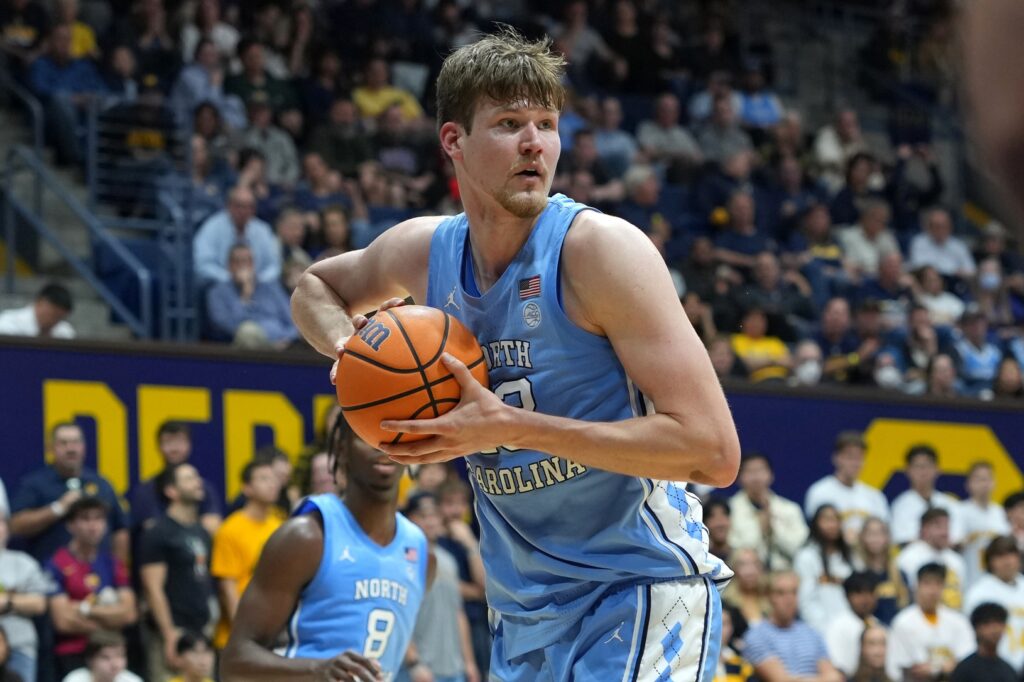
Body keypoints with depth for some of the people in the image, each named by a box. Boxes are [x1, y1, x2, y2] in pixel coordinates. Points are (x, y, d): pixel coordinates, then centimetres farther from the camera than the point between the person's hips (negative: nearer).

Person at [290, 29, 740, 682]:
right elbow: (317, 287, 27)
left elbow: (712, 450, -23)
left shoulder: (602, 248, -16)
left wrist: (511, 426, -25)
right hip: (524, 615, 7)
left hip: (640, 596, -6)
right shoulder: (422, 250, 3)